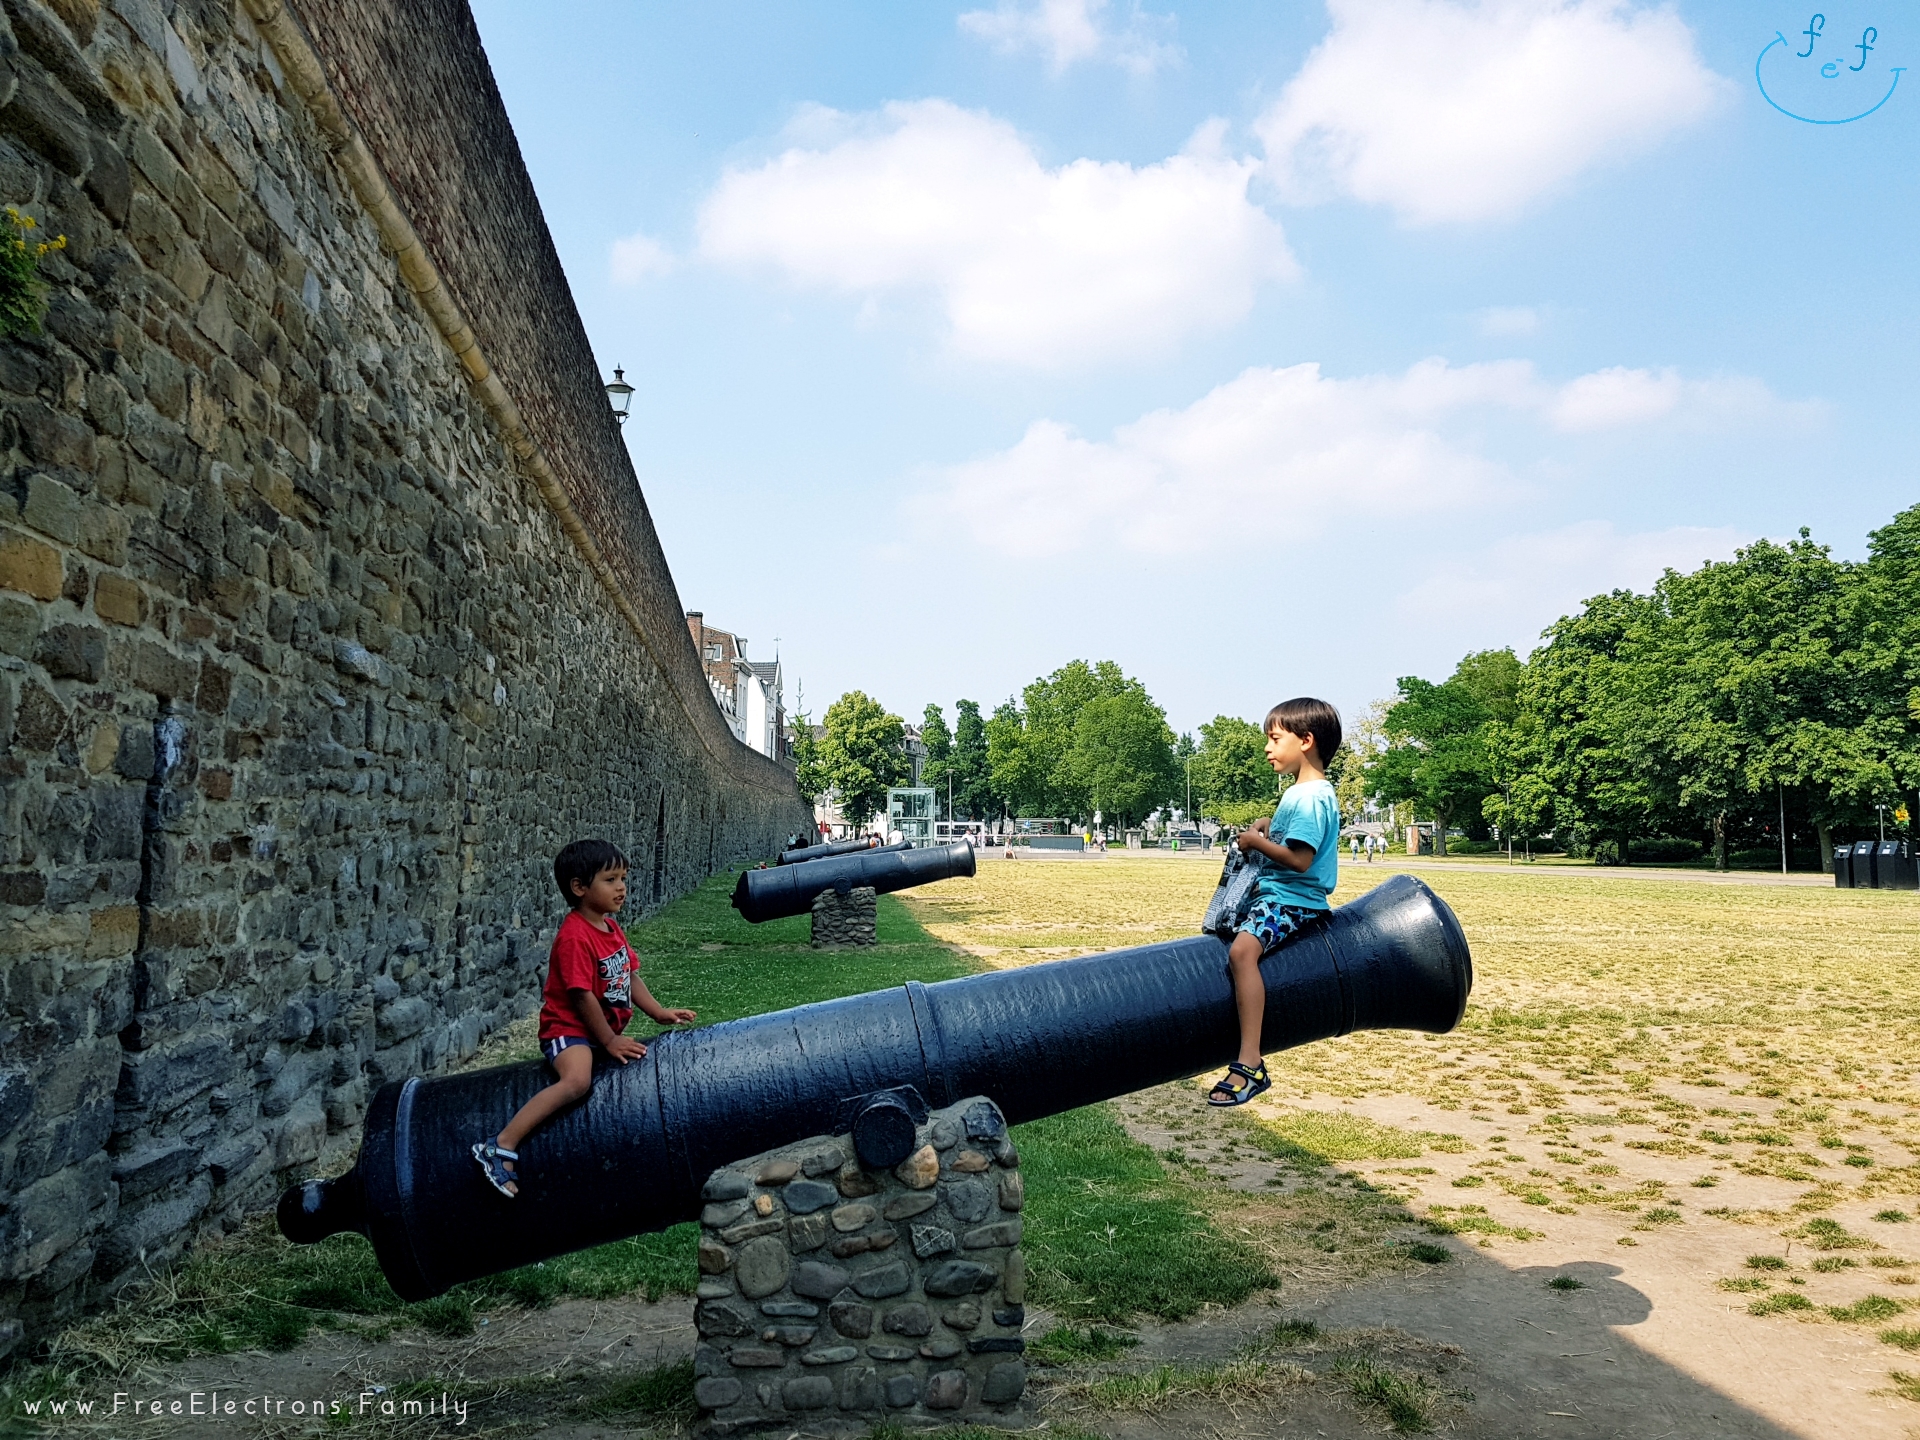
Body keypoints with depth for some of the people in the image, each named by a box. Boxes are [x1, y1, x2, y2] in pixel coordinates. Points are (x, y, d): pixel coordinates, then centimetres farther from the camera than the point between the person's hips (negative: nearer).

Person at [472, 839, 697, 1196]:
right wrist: (609, 1041, -17)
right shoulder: (575, 936, -20)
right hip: (569, 1028, -10)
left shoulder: (611, 927, 9)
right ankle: (501, 1148, -29)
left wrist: (659, 1013, 3)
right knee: (577, 1081, -33)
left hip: (606, 1029, 10)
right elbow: (582, 995, -22)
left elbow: (630, 976, 13)